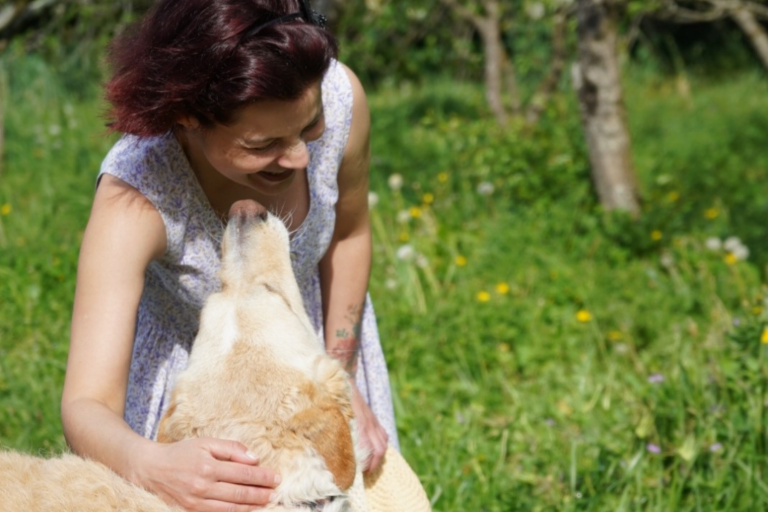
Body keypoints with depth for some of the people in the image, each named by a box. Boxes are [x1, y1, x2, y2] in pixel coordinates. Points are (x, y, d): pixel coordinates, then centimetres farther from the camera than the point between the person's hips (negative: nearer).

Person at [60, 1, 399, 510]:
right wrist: (150, 465, -63)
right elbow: (87, 406, -42)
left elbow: (348, 234, -8)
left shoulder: (338, 97, -31)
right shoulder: (134, 196, -39)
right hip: (190, 363, -3)